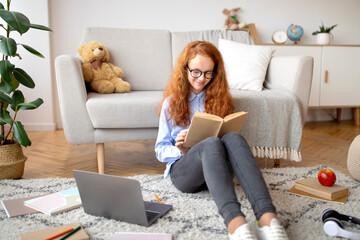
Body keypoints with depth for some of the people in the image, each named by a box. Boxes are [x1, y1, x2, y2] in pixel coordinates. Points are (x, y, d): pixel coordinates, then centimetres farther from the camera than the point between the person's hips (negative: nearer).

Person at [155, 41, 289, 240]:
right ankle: (235, 223, -63)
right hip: (182, 169, -2)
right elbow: (160, 149, 11)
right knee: (211, 143, -37)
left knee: (233, 137, -33)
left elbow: (227, 140, 20)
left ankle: (267, 216, -55)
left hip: (214, 170, 2)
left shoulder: (219, 97, 17)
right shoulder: (172, 102, 12)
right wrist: (180, 150, -11)